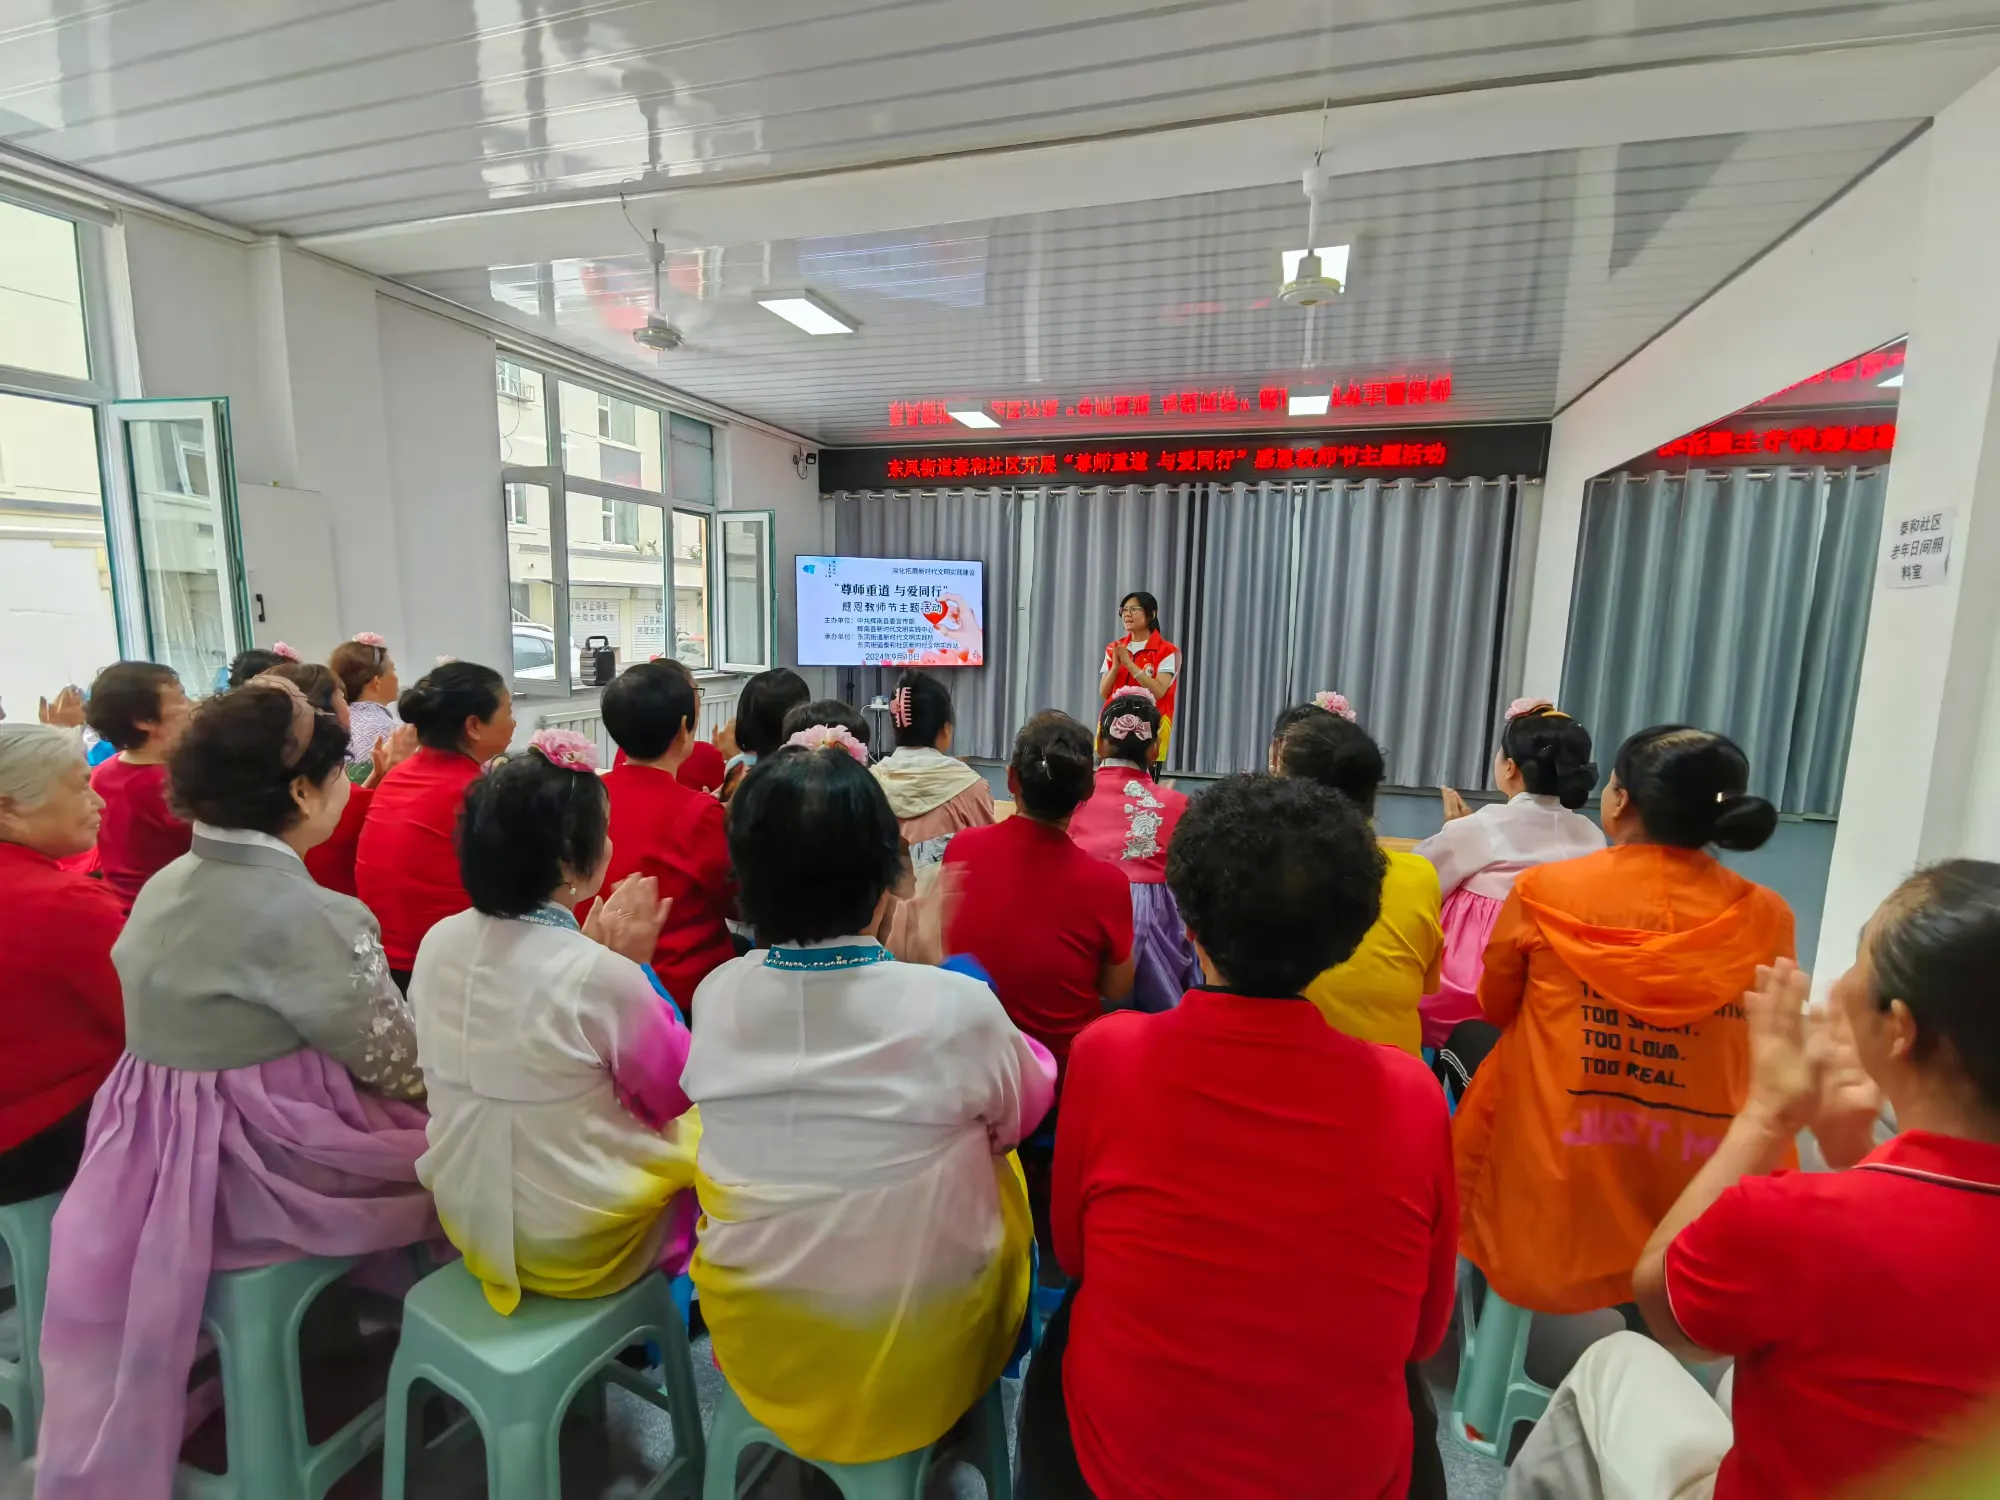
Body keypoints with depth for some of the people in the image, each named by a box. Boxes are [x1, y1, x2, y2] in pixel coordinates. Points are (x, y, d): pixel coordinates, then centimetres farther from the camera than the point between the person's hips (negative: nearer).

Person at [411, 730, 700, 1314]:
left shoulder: (438, 942, -10)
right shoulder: (602, 975, -30)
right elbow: (674, 1095, -13)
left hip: (470, 1216, 6)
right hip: (576, 1242, -6)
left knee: (670, 1127, 25)